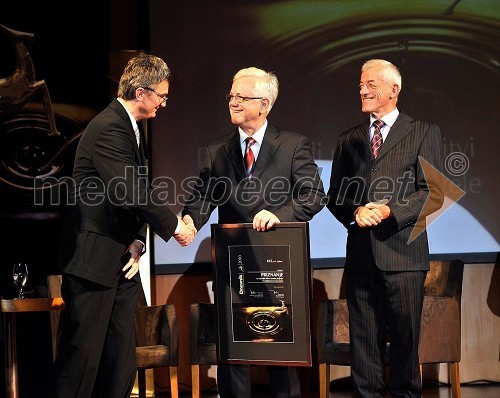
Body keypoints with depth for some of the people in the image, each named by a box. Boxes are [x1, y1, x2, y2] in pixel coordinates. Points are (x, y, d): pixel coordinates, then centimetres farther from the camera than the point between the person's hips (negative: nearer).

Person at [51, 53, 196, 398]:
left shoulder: (130, 128, 16)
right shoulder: (109, 128, -15)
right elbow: (130, 193, -22)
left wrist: (138, 242, 0)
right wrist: (174, 225, -11)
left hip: (122, 259, 10)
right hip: (95, 258, -10)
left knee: (121, 362, 9)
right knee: (83, 355, -6)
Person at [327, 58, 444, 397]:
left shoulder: (424, 133, 5)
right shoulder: (349, 140, 17)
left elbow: (434, 193, -3)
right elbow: (335, 194, 15)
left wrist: (390, 211, -15)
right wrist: (355, 211, -7)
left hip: (403, 252, -3)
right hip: (361, 252, 4)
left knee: (405, 336, 0)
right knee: (364, 339, 4)